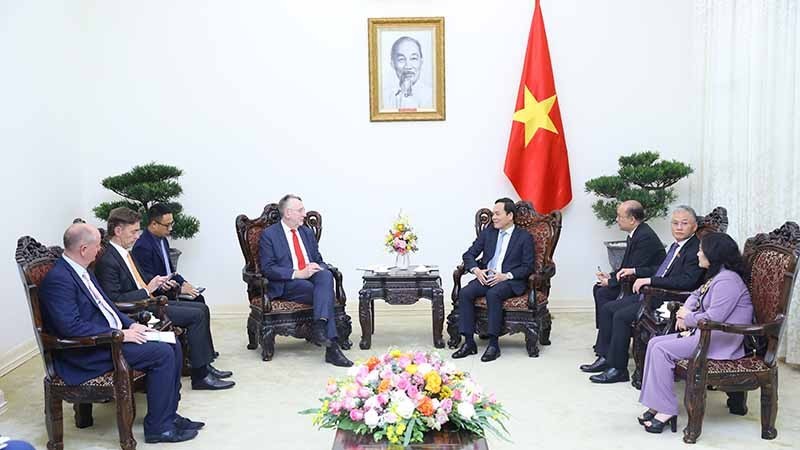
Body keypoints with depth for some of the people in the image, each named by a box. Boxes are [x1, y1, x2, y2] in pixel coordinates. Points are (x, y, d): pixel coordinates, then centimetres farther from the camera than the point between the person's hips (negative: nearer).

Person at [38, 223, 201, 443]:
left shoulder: (82, 271, 12)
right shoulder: (58, 279, -19)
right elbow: (72, 327, -26)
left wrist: (131, 324, 4)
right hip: (88, 354, -10)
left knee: (172, 346, 1)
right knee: (162, 354, -20)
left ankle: (169, 414, 9)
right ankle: (158, 427, -8)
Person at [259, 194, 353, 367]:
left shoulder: (307, 232, 19)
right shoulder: (269, 235, -1)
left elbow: (319, 260, 21)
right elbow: (268, 269, -10)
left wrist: (316, 267, -6)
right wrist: (297, 274, -22)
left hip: (311, 277, 5)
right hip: (286, 285, -5)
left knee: (326, 275, -32)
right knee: (325, 294, -30)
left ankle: (319, 327, -43)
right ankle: (331, 347, -32)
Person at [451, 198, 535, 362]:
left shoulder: (524, 237, 3)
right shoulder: (488, 232, 15)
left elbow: (527, 267, -2)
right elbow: (469, 254, 14)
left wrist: (506, 276, -17)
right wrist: (475, 270, -7)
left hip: (511, 281, -4)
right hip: (485, 277, 5)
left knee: (493, 294, -36)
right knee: (464, 293, -23)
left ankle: (494, 344, -28)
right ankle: (469, 342, -19)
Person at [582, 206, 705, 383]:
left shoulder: (696, 249, -13)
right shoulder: (675, 246, 17)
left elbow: (687, 281, -25)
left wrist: (649, 280, -23)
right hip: (652, 295, 10)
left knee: (621, 316, -21)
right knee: (607, 308, 4)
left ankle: (618, 369, -11)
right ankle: (605, 358, 9)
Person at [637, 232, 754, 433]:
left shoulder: (727, 280, -18)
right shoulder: (716, 276, 16)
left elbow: (713, 318, -23)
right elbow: (696, 295, 29)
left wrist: (688, 318, -5)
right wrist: (685, 312, 8)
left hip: (721, 341, -11)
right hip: (707, 333, 11)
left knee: (662, 350, -19)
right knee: (655, 343, 1)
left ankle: (666, 411, -14)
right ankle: (657, 405, -3)